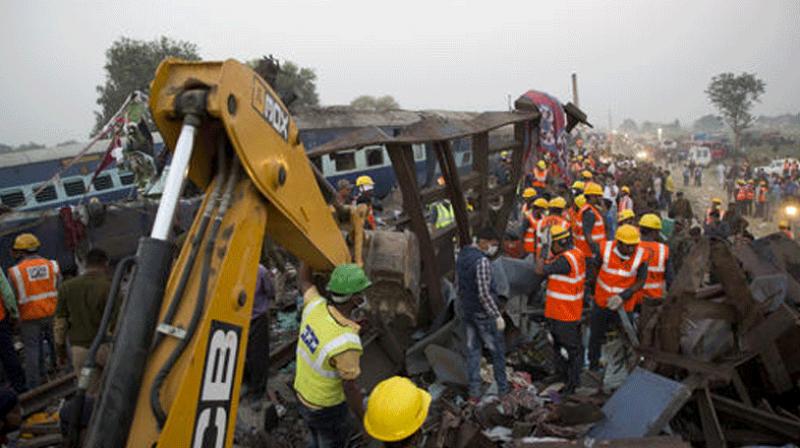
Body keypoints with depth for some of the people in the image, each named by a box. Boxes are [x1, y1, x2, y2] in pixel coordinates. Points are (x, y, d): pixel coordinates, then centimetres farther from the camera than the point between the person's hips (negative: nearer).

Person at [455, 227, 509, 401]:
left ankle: (474, 393, 18)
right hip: (484, 314, -7)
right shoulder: (482, 261, -25)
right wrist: (497, 316, -20)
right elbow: (484, 293, -27)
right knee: (497, 350, 12)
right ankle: (502, 388, 27)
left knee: (473, 351, 13)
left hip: (467, 312, 7)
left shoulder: (462, 255, 2)